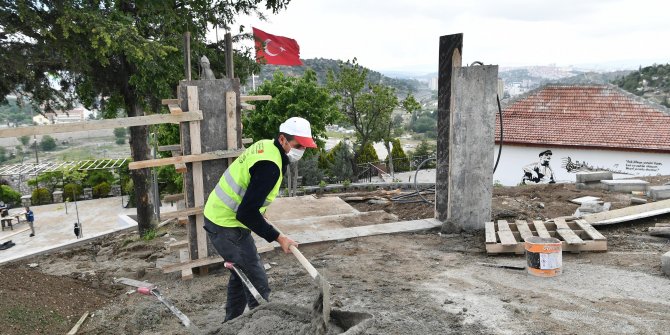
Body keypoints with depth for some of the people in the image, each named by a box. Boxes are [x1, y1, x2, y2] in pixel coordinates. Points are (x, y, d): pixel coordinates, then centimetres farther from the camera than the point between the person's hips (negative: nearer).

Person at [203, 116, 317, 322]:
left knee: (241, 274, 24)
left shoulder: (265, 146, 3)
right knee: (258, 283, -4)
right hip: (228, 227, -10)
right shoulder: (270, 166, -27)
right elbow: (246, 213, -29)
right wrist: (278, 238, -22)